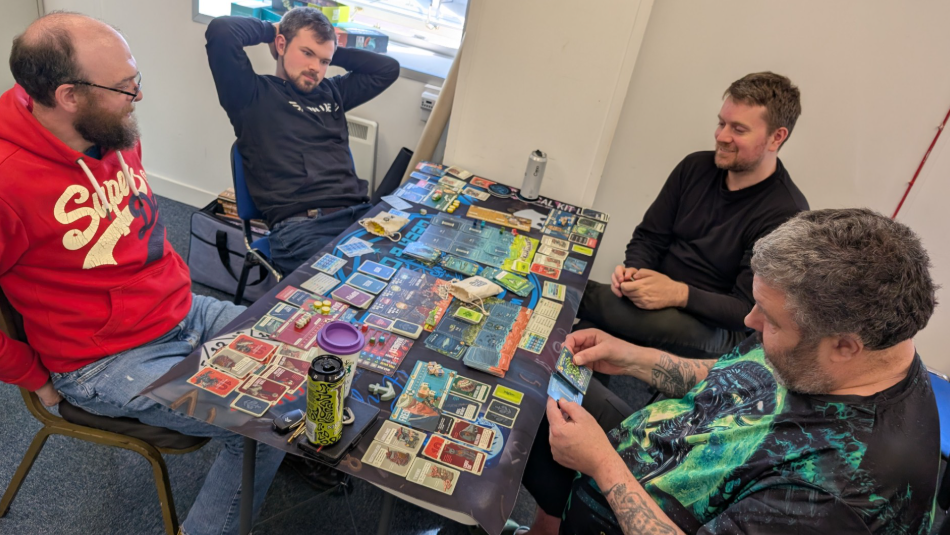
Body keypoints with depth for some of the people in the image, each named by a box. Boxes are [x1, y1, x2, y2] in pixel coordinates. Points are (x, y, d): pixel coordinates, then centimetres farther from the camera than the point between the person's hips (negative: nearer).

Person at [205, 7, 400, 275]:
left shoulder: (331, 92, 26)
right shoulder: (254, 95, 9)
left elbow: (388, 68, 30)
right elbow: (220, 32, -6)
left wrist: (335, 52, 25)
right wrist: (269, 29, 12)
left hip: (359, 214, 6)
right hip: (299, 226, -5)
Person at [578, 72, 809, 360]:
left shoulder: (786, 215, -13)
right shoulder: (695, 167, 6)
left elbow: (751, 312, -15)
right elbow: (648, 238, 9)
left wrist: (680, 294, -31)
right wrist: (633, 271, -14)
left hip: (715, 333, -3)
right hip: (653, 302, 4)